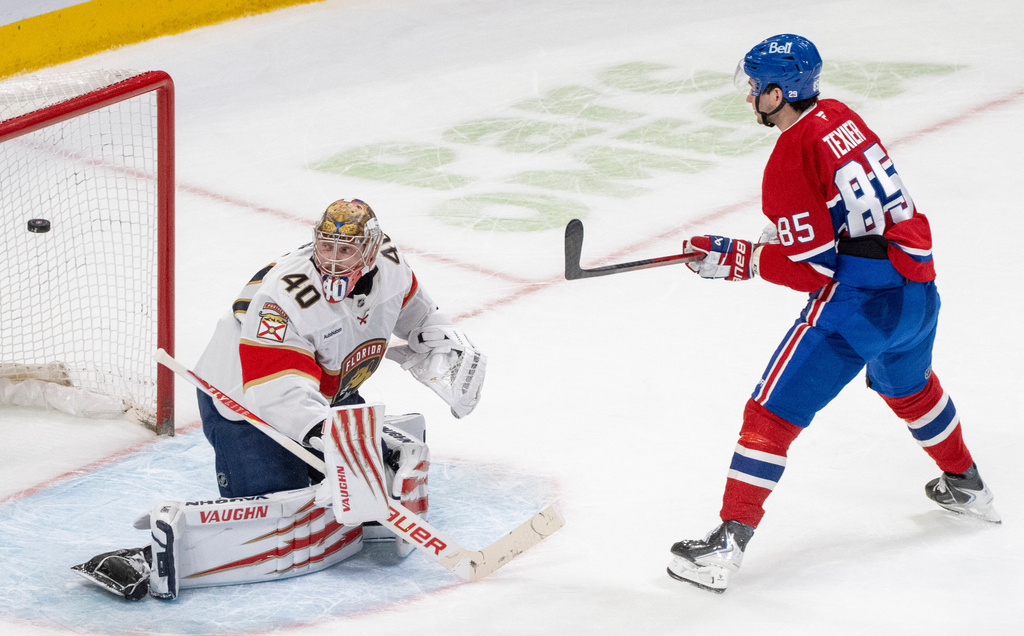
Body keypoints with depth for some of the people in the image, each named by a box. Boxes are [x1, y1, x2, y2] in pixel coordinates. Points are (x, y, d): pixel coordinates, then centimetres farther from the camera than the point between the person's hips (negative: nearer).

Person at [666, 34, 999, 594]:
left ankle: (727, 544, -8)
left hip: (855, 305, -9)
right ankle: (967, 486, 54)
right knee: (909, 387, 37)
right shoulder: (841, 118, 9)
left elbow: (811, 266, -15)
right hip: (917, 288, 9)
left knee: (772, 413, -4)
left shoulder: (790, 159, -15)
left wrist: (734, 259, -7)